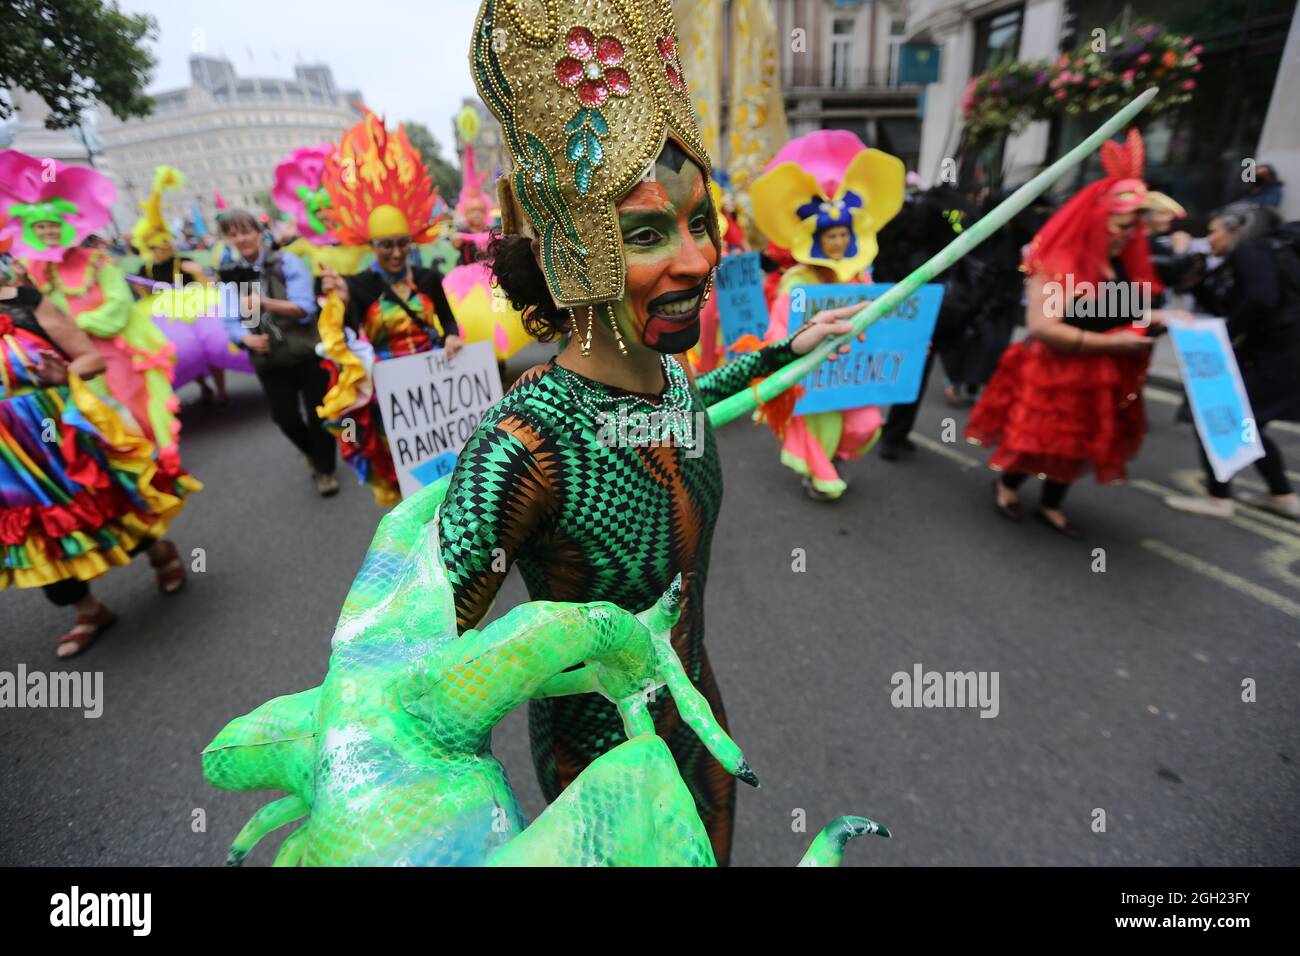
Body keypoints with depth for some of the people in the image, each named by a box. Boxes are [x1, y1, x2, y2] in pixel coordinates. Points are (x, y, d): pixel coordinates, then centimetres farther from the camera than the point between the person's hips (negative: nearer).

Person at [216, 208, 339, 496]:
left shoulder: (287, 262, -9)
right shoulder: (228, 275, 3)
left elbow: (304, 307, -18)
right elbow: (230, 322, 0)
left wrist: (264, 303, -31)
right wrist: (246, 338, -20)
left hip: (307, 352, -3)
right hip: (268, 360, 3)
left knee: (318, 412, 6)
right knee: (285, 418, 6)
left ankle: (324, 468, 25)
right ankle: (312, 453, 36)